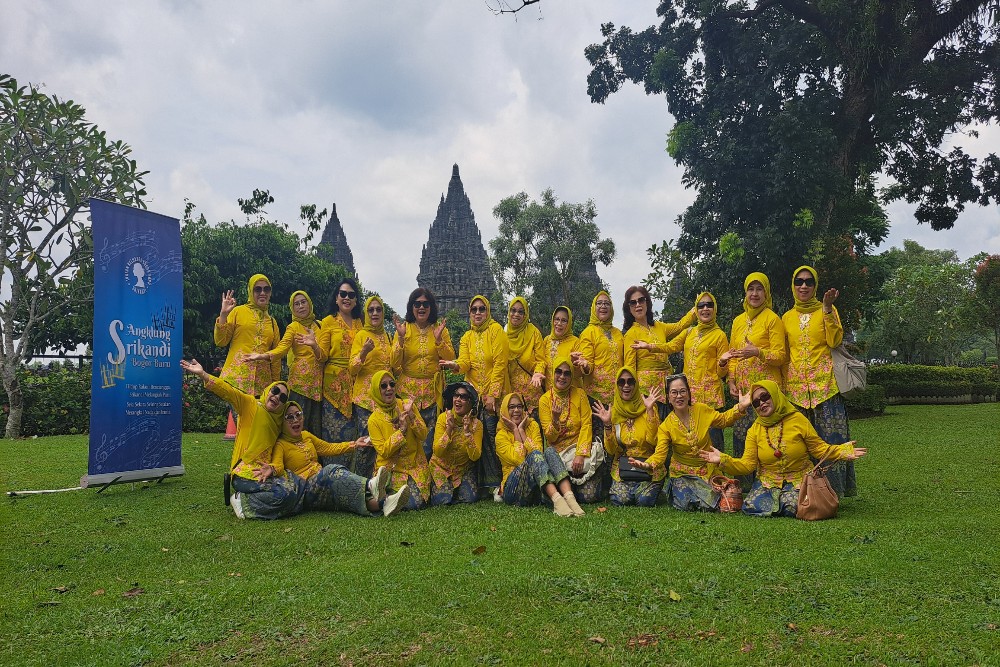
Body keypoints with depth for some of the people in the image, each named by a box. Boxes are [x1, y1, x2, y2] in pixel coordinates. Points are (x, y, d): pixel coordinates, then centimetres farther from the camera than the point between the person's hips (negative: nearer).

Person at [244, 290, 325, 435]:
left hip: (317, 383, 4)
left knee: (316, 426, 4)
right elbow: (282, 348, -14)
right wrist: (263, 356, -34)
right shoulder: (293, 327, 3)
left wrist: (314, 346, -17)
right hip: (300, 381, -4)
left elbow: (323, 356, 6)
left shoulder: (317, 326, 14)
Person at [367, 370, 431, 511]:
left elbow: (423, 435, -3)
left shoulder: (407, 405, 0)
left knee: (420, 502, -16)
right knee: (410, 503, -19)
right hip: (391, 469, -2)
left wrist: (411, 416, -19)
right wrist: (401, 430, -21)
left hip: (415, 465, 2)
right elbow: (383, 451, -12)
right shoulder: (374, 420, -6)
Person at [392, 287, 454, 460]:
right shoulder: (404, 328, 1)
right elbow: (394, 363, -4)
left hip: (432, 391, 0)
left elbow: (451, 359, -4)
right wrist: (401, 338, -15)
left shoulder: (440, 329, 4)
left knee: (429, 438, 1)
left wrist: (439, 339, -16)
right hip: (408, 389, 0)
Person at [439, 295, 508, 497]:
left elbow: (500, 364, -9)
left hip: (494, 394, -4)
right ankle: (486, 484, 7)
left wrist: (492, 394, -15)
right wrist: (453, 365, -26)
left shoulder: (496, 330, -2)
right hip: (474, 394, 5)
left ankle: (496, 484, -2)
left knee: (492, 438, -9)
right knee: (480, 439, 1)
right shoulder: (467, 337, 14)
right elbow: (464, 363, -3)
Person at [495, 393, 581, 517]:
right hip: (514, 488, -4)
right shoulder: (501, 436, 1)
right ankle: (557, 499, -54)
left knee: (549, 451, -24)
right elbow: (519, 460, -13)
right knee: (534, 455, -30)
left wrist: (521, 430, -5)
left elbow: (540, 451, -3)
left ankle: (569, 497, -48)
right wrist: (515, 431, -7)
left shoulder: (532, 425, 14)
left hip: (541, 486, 4)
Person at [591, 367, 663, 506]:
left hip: (648, 465, -1)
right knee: (621, 499, -23)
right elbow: (611, 450, -1)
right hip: (622, 466, 1)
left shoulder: (647, 407, -2)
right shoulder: (612, 411, 4)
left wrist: (650, 410, -20)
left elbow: (653, 440, -16)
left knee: (644, 500, -23)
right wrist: (607, 424, -14)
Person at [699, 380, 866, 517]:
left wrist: (844, 451, -16)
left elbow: (818, 448, 0)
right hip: (767, 481, 2)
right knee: (752, 506, -24)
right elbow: (747, 464, -4)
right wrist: (723, 460, -19)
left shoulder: (798, 420, -3)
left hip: (799, 480, -2)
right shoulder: (755, 430, 2)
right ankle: (779, 500, 8)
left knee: (791, 507, -31)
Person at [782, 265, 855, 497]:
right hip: (795, 384, 3)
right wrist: (782, 382, 11)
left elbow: (835, 341, -8)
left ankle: (832, 489, -3)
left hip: (824, 382, -3)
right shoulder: (787, 318, 15)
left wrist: (827, 309, -13)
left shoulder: (826, 311, 7)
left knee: (830, 435, -7)